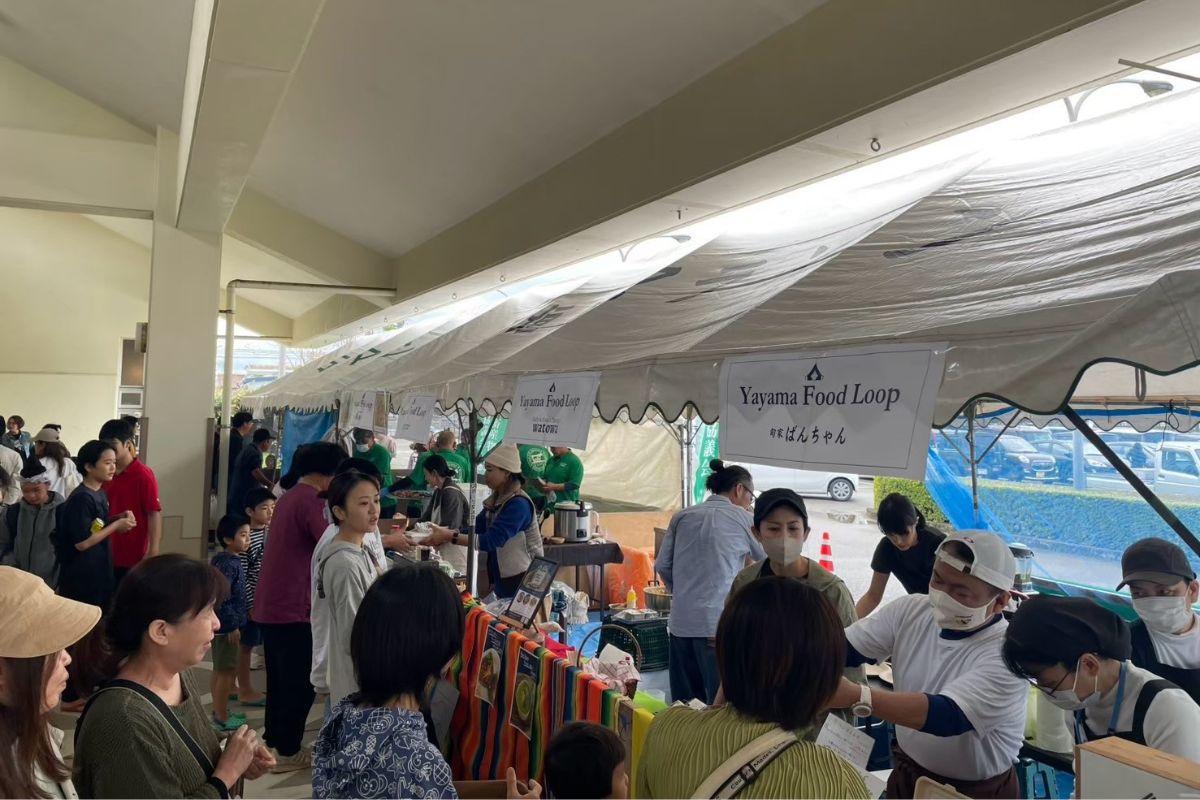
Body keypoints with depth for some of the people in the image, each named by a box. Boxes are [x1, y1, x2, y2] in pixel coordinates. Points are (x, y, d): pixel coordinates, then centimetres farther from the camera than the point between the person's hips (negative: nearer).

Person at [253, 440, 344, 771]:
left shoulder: (289, 497, 13)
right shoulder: (310, 501, -16)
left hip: (270, 604, 9)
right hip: (292, 607, -9)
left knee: (280, 678, 19)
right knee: (300, 682, 2)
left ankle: (274, 741, 30)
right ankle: (287, 751, 11)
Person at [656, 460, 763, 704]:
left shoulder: (682, 517, 10)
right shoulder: (743, 519, -1)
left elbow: (662, 567, 11)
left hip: (681, 623, 5)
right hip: (719, 625, -5)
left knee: (684, 703, 12)